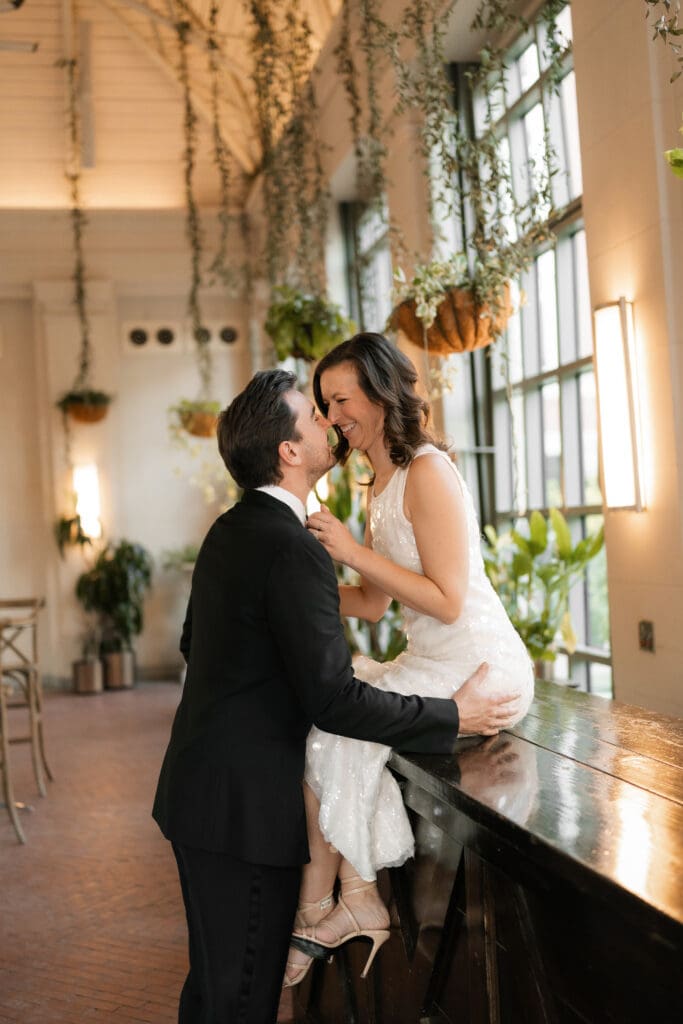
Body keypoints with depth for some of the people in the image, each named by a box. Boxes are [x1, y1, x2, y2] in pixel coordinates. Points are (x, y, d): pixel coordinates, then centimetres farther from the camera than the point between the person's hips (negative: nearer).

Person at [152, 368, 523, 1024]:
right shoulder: (294, 551, -21)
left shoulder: (228, 531, 9)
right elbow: (334, 700, -23)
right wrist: (454, 718, -13)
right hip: (244, 805, -10)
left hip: (199, 787, 10)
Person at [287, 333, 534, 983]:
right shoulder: (380, 486, 14)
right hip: (428, 662, 9)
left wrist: (354, 551, -19)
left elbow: (447, 601, -20)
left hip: (480, 669, -9)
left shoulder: (427, 472, -15)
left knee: (332, 727, -15)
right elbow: (373, 604, 13)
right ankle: (349, 899, -2)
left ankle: (322, 904, 2)